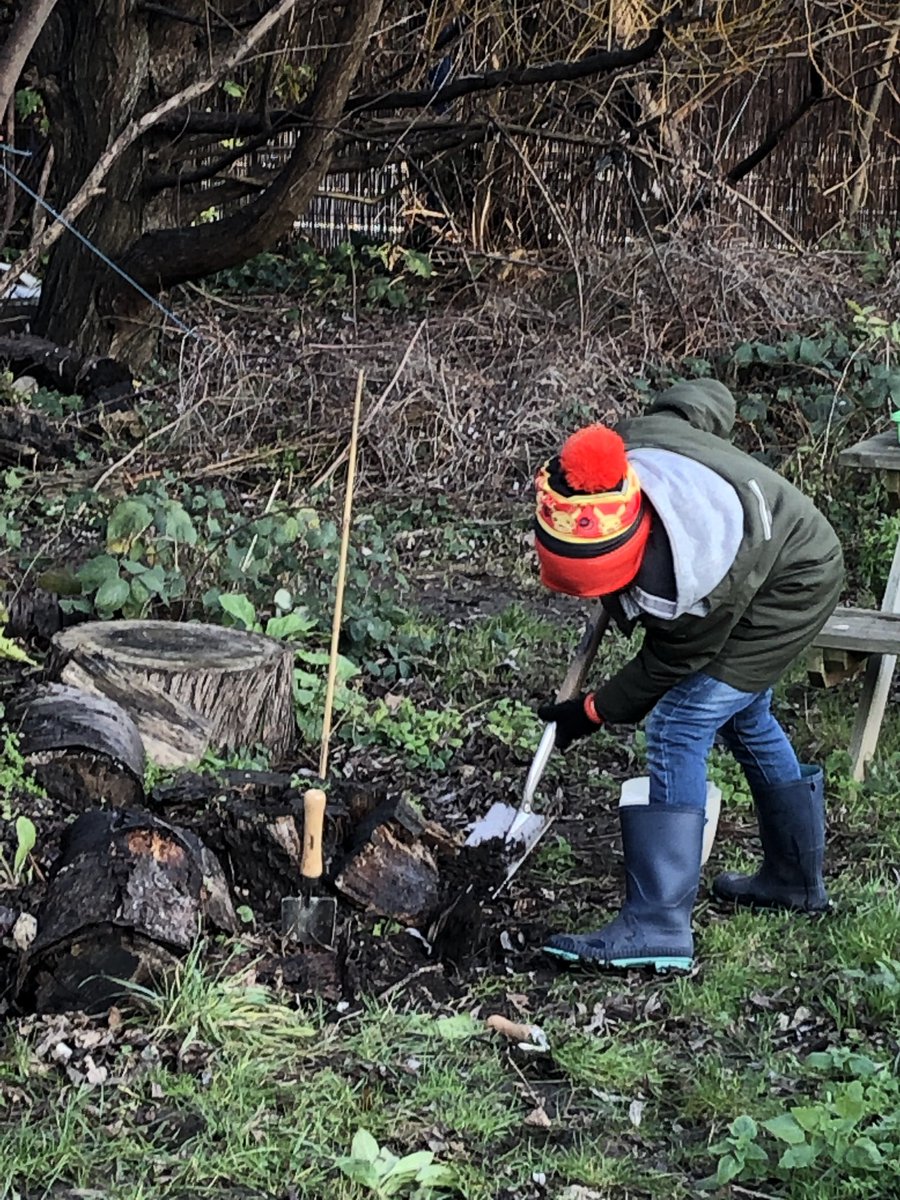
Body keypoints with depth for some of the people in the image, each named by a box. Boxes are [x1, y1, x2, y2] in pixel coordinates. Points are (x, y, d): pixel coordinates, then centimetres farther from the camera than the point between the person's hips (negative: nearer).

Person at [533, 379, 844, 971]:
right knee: (745, 718, 23)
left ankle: (657, 926, -18)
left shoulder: (690, 585, -40)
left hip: (795, 590, -10)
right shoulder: (631, 442, -23)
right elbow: (708, 396, -4)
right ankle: (795, 877, 39)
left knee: (680, 726, -17)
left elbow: (667, 667, -19)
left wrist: (590, 713, -4)